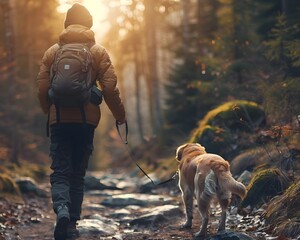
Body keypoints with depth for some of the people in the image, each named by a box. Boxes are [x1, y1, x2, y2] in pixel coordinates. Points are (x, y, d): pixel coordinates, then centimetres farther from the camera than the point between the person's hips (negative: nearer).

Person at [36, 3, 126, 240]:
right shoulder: (98, 52, 2)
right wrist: (120, 115, 8)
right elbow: (110, 88, -5)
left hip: (60, 120, 0)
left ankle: (62, 209, -26)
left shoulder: (53, 51, 5)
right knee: (78, 173, 11)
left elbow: (42, 88, 2)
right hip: (86, 120, 0)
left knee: (60, 171, 1)